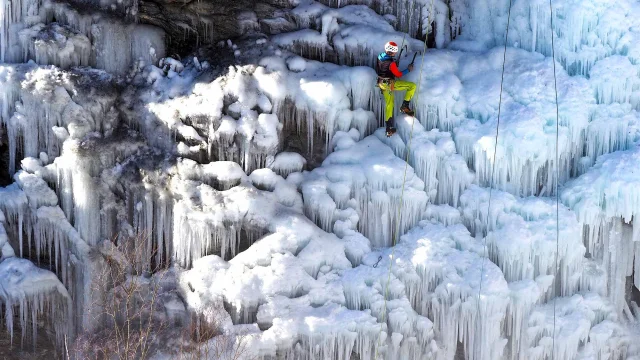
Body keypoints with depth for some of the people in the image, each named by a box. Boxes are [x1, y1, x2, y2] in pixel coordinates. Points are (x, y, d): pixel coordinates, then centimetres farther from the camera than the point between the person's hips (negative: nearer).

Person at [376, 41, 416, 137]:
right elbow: (398, 74, -14)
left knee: (389, 104, 18)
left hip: (382, 84, 8)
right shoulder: (391, 63, -25)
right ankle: (405, 106, 3)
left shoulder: (380, 57, -1)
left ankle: (389, 128, 17)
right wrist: (408, 69, -1)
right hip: (390, 84, -8)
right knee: (412, 86, -3)